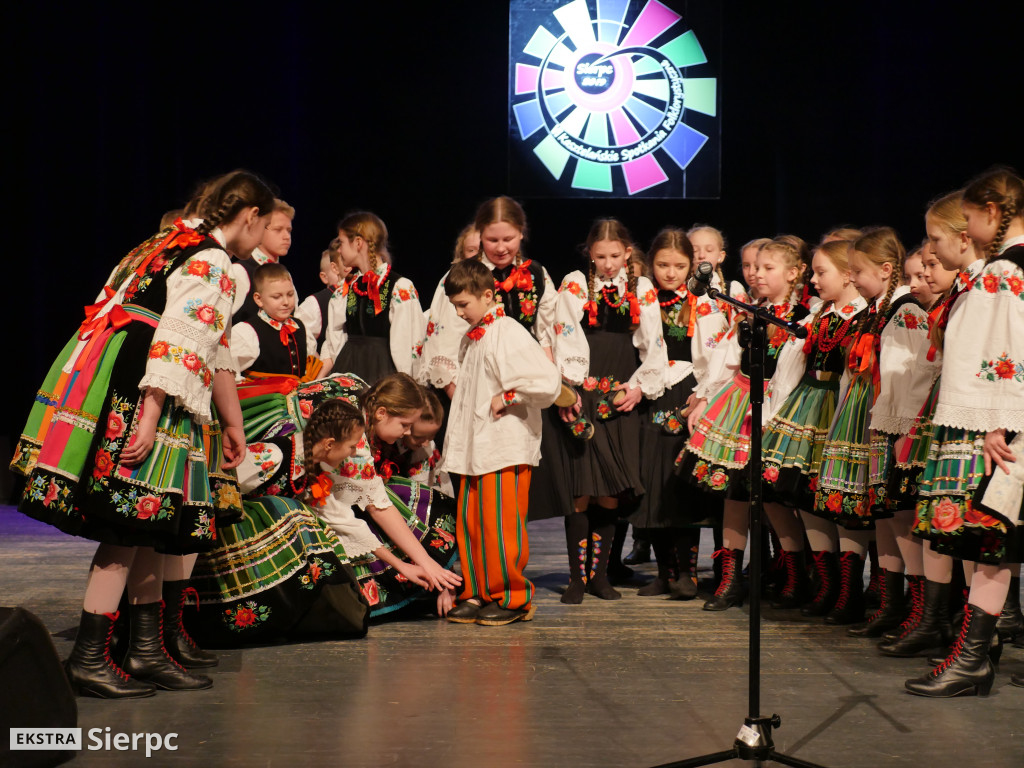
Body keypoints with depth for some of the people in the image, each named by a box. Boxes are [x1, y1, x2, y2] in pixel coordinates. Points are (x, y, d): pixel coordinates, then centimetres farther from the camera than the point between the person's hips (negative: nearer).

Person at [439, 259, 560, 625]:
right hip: (474, 449, 9)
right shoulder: (471, 337, 14)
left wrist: (506, 398, -13)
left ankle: (513, 598, 6)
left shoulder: (509, 334, -13)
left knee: (499, 525, -5)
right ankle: (477, 594, 18)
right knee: (469, 523, 9)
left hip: (506, 449, -9)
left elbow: (548, 383, -23)